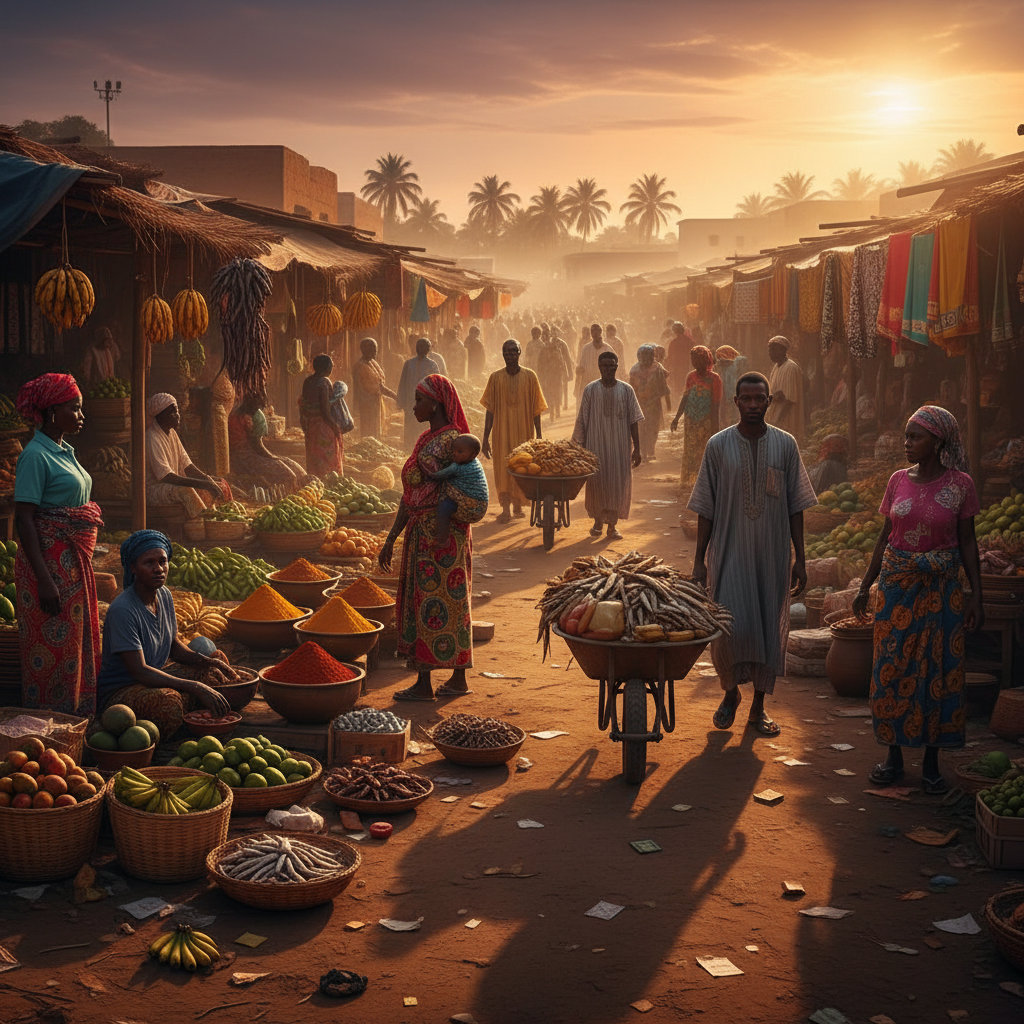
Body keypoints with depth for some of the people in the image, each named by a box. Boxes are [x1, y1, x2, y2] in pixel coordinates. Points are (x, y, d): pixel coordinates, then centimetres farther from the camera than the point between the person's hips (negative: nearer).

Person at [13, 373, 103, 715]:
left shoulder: (65, 451, 13)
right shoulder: (35, 455, -14)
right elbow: (24, 519, -19)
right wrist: (45, 580, -23)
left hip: (75, 559, 9)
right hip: (50, 561, -9)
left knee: (77, 643, 14)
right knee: (53, 647, -2)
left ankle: (75, 719, 23)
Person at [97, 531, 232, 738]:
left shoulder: (164, 596, 4)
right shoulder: (122, 610, -23)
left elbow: (174, 646, 18)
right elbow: (139, 671, -27)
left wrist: (206, 662, -2)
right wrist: (195, 687, -31)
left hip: (152, 682, 9)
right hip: (117, 692, -9)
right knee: (168, 701, -38)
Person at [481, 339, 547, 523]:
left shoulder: (529, 376, 0)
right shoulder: (495, 377, 1)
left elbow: (536, 409, 2)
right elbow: (490, 410, 2)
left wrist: (539, 437, -1)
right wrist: (485, 438, -1)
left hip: (524, 431, 0)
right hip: (502, 431, 0)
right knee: (503, 469, -4)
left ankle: (518, 505, 23)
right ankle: (506, 509, -1)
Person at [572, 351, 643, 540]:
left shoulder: (626, 390, 1)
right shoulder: (590, 390, -1)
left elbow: (634, 421, 3)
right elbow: (582, 421, 2)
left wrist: (637, 449, 0)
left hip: (620, 447, 1)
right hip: (596, 445, 0)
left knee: (619, 483, 0)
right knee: (596, 483, 4)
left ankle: (613, 524, 9)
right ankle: (597, 521, 21)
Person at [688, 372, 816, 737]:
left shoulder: (785, 445, 2)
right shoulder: (718, 445, -1)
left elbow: (795, 508, 5)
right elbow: (705, 509, 2)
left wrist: (800, 559, 2)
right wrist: (699, 560, -1)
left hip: (773, 555, 2)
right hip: (730, 552, -1)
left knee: (771, 630, 6)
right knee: (731, 627, -9)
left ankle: (758, 707, 20)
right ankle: (730, 693, 18)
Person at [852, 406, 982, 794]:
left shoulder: (960, 485, -5)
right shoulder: (899, 480, 3)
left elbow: (967, 543, -2)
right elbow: (886, 537, 9)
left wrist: (976, 596, -5)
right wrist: (865, 586, 9)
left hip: (941, 588, -3)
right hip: (897, 585, 3)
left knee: (938, 670, 1)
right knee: (892, 670, 4)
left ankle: (931, 762, 11)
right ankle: (894, 756, 16)